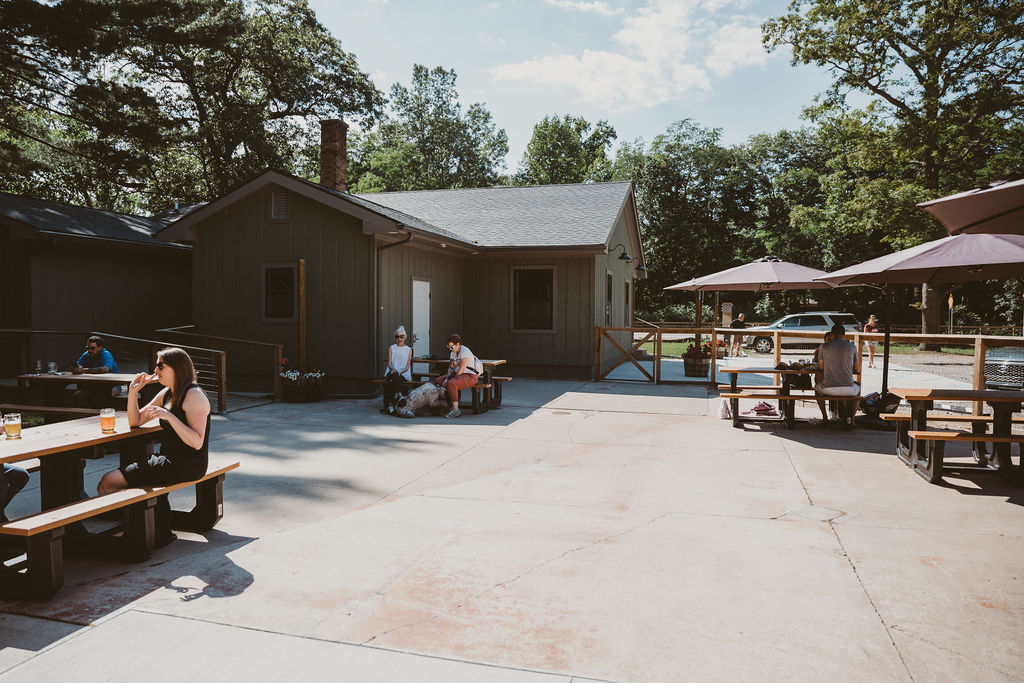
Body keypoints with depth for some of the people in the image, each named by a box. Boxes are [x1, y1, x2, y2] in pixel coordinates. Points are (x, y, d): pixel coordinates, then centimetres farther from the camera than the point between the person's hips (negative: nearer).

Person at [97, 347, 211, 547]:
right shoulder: (166, 394, 13)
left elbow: (197, 442, -22)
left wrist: (169, 416, -29)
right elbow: (136, 421, 19)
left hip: (185, 465, -9)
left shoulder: (194, 395, -15)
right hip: (166, 459, 9)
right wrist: (133, 392, 6)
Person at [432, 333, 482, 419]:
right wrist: (447, 378, -6)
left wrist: (452, 379, -19)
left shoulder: (465, 352, -18)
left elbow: (461, 369, -22)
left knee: (451, 384, -35)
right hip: (458, 375, 10)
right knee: (437, 380, 3)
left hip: (470, 376, -10)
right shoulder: (452, 353, 11)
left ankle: (456, 410, -30)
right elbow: (451, 367, 11)